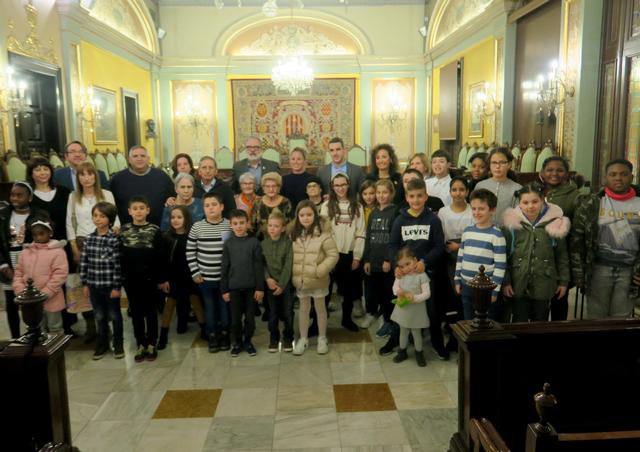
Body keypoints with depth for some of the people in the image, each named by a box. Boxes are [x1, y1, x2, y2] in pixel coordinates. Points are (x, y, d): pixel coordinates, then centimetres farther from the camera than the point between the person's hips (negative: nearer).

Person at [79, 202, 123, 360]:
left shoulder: (115, 239, -12)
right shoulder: (89, 238, 2)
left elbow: (118, 265, -13)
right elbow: (84, 262, 6)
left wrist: (117, 286, -13)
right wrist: (85, 283, 4)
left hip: (110, 285, -4)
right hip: (94, 285, 4)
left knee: (114, 315, 11)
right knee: (99, 316, 16)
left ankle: (118, 344, 26)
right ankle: (102, 343, 32)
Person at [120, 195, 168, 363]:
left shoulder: (154, 230, -5)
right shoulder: (123, 230, 1)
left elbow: (160, 256, -3)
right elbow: (119, 256, 3)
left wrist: (163, 278, -3)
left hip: (150, 278, -2)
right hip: (130, 279, 2)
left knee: (150, 311, 8)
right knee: (136, 312, 10)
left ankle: (151, 344, 20)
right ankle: (141, 345, 22)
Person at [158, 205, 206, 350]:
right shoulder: (166, 236, -4)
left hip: (190, 275, -1)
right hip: (173, 276, 1)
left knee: (195, 300, 11)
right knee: (170, 303, 9)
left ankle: (204, 330, 23)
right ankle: (163, 335, 17)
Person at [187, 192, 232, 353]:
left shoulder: (230, 226, -6)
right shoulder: (197, 227, -5)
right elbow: (190, 251, 2)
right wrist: (195, 272, -2)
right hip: (205, 277, 1)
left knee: (225, 306, 12)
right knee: (209, 307, 12)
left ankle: (224, 335, 29)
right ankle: (212, 336, 27)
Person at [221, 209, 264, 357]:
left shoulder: (254, 242, -5)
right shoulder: (228, 244, 0)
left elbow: (259, 267, -4)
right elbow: (224, 268, 3)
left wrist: (260, 288, -6)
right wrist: (224, 289, 1)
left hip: (251, 286, -1)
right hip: (234, 287, 1)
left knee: (250, 317, 9)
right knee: (235, 317, 10)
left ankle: (247, 341, 28)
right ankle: (237, 342, 27)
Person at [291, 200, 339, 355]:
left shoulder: (323, 233, -14)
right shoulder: (294, 234, 1)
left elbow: (333, 255, -15)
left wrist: (320, 271, -21)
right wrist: (293, 274, -1)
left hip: (318, 280, -4)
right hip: (300, 280, 4)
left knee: (320, 308, 13)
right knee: (303, 308, 17)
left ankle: (322, 338, 30)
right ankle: (303, 339, 30)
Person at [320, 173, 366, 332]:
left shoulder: (357, 206, 3)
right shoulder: (327, 206, 0)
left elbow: (360, 233, 0)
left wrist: (357, 256, -5)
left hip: (350, 254, 2)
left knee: (350, 288, 12)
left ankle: (347, 319, 29)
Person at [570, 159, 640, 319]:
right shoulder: (590, 204, -2)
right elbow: (576, 238, -2)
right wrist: (578, 273, -6)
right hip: (599, 268, -1)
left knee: (621, 318, 10)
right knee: (596, 317, 8)